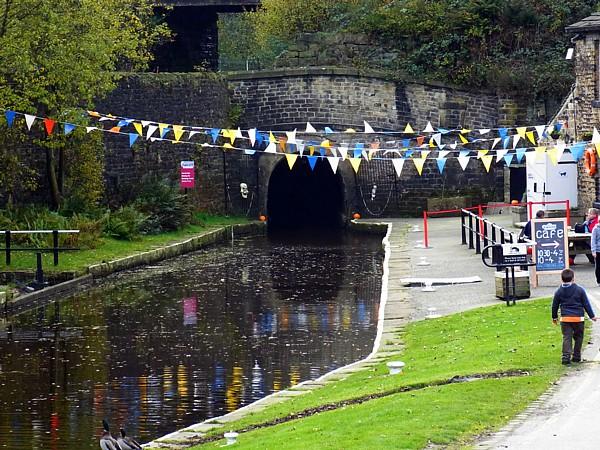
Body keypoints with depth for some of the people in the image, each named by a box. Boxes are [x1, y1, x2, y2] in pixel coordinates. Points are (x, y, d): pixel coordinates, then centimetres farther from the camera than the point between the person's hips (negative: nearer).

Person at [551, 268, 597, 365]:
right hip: (578, 317, -1)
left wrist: (554, 317, 25)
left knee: (566, 338, 1)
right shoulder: (580, 290, -4)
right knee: (578, 337, 13)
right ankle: (576, 357, 16)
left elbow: (555, 306, 10)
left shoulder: (559, 292, 2)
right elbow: (586, 304, 1)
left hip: (565, 318, 1)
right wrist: (592, 316, 11)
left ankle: (566, 357, -13)